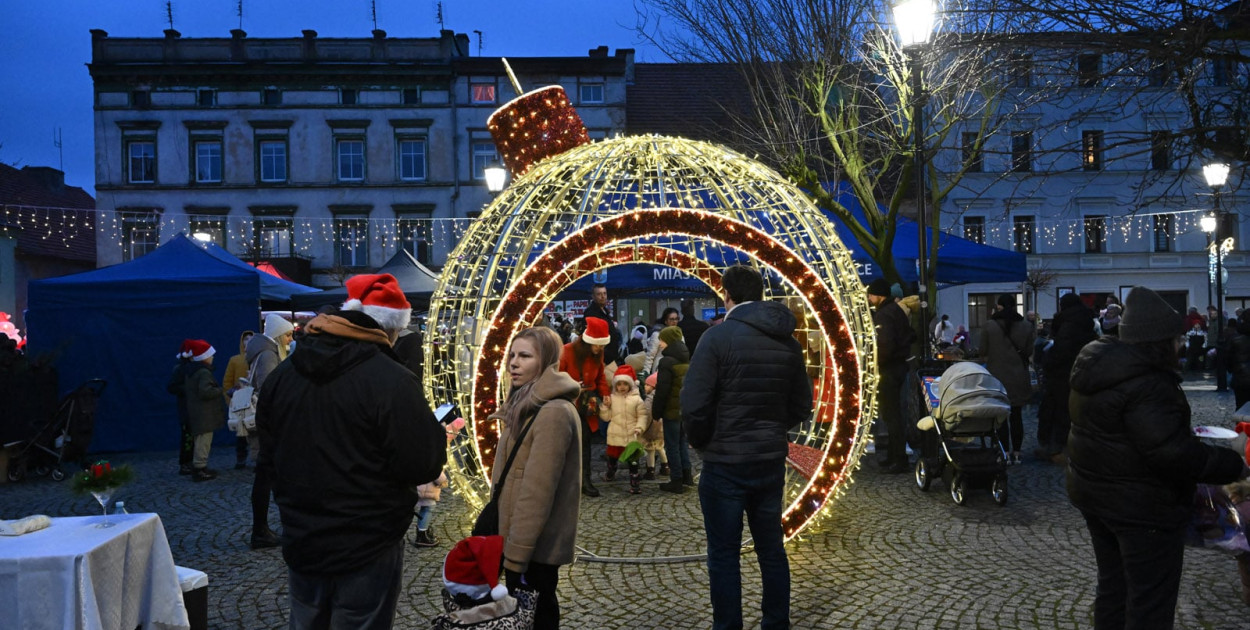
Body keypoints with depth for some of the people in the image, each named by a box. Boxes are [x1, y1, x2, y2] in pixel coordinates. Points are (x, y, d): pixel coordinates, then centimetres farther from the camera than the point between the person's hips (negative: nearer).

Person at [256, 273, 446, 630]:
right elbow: (423, 467, -19)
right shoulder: (391, 380, -21)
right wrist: (435, 433, 1)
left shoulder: (281, 375, 2)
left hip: (301, 544, 6)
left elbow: (268, 459, 12)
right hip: (367, 551, -6)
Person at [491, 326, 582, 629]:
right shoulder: (529, 405, 12)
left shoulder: (553, 412, -21)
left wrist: (515, 554, -22)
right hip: (527, 540, 9)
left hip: (536, 546, -9)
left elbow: (537, 490, -24)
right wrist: (512, 544, 17)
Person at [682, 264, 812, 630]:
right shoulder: (787, 342, 5)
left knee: (724, 556, 5)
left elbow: (693, 406, -18)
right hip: (772, 460, 6)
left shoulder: (718, 336, -14)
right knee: (772, 549, 16)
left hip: (725, 463, -5)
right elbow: (802, 406, 11)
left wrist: (701, 443, -1)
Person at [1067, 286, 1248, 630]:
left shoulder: (1100, 369, 7)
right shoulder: (1146, 384, -24)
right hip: (1142, 505, -10)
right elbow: (1173, 452, -29)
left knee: (1113, 587, 22)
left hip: (1093, 489, 10)